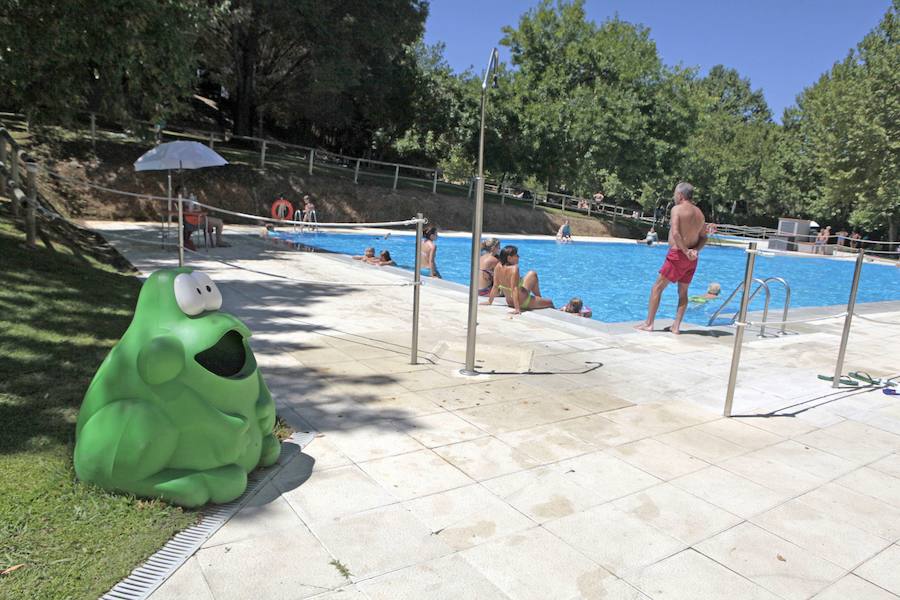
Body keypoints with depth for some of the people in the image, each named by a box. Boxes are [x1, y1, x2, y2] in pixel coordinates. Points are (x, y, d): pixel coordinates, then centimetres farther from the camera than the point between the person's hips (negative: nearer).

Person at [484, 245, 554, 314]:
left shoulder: (498, 266, -9)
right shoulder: (514, 268, -29)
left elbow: (495, 286, -5)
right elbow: (514, 289, -34)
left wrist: (489, 301, 5)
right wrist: (517, 308, -35)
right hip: (522, 302, -8)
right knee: (549, 302, 11)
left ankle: (539, 297, 38)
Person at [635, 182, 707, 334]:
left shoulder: (677, 209, -9)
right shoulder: (699, 213, 12)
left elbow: (675, 233, -21)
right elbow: (704, 238, 11)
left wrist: (686, 251, -17)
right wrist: (695, 250, -4)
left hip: (678, 255, -7)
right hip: (691, 259, 7)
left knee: (657, 288, 3)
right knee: (683, 292, 13)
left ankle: (648, 323, 3)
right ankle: (676, 326, 12)